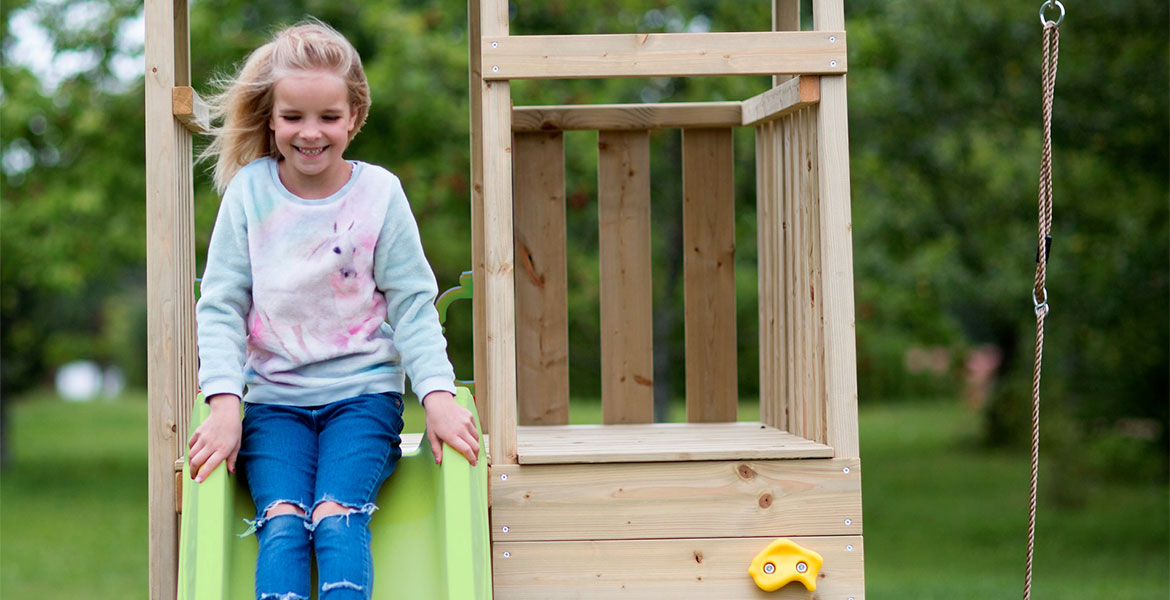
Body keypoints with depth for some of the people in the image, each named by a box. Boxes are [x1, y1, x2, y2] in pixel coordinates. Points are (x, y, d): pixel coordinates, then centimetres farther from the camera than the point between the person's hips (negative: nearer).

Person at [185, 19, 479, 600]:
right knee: (282, 524, -23)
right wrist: (224, 402, -10)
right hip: (273, 398, 1)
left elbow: (412, 303, 2)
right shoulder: (249, 190, 0)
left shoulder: (379, 192, -1)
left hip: (363, 391, -1)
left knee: (337, 520, -24)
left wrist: (438, 394, -11)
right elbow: (220, 305, 2)